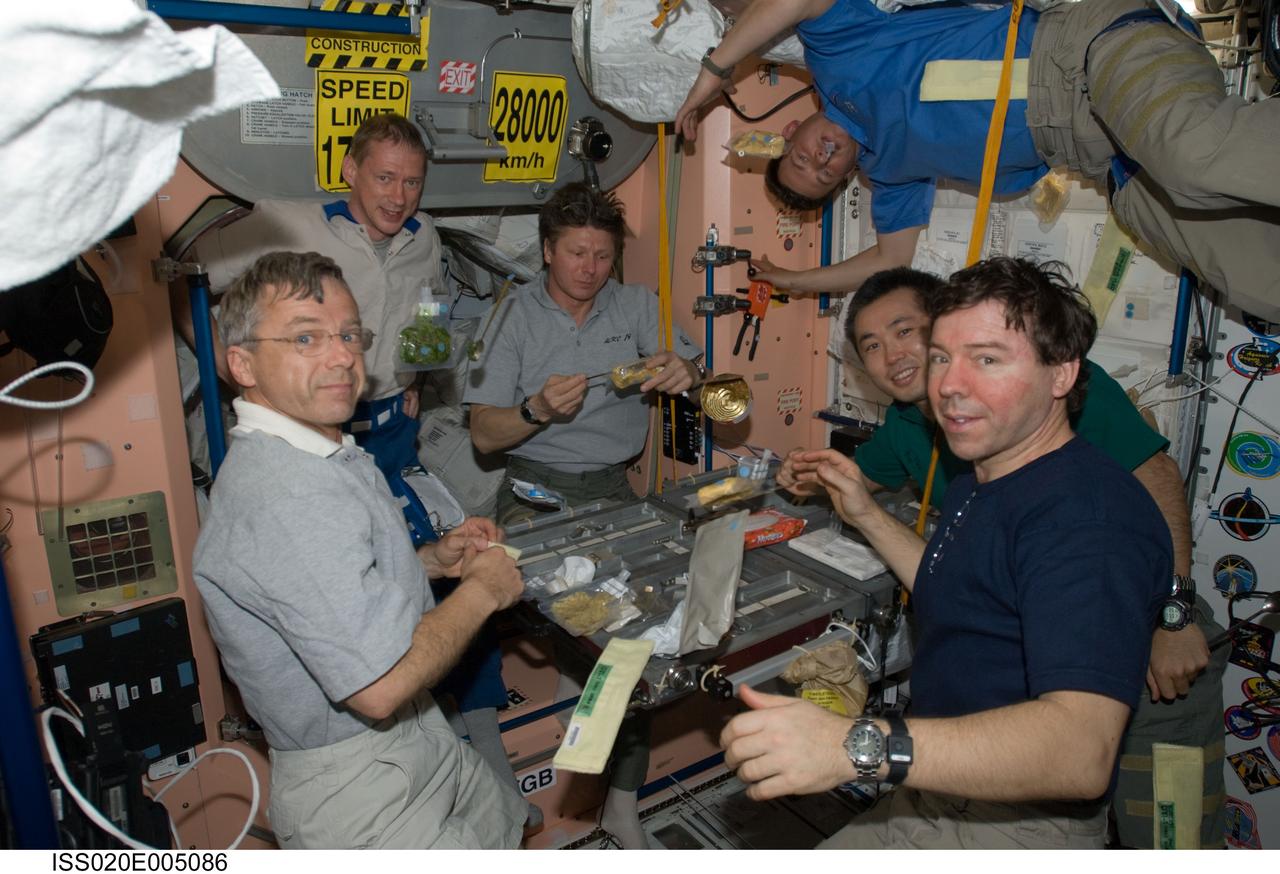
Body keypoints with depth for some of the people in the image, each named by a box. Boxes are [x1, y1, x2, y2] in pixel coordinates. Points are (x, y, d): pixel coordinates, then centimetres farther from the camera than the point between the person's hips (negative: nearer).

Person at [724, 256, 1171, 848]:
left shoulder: (1090, 516, -26)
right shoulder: (976, 488, 8)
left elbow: (1082, 748, -37)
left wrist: (858, 746, -49)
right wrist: (865, 516, 15)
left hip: (1016, 826, -9)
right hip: (939, 795, 9)